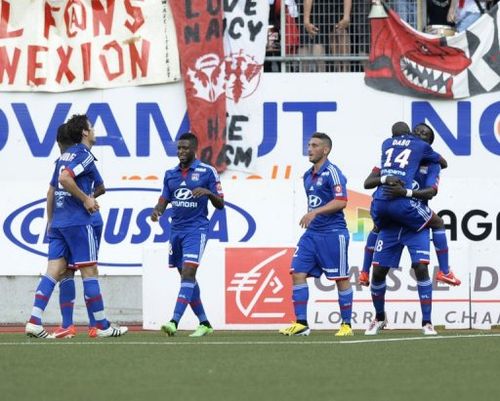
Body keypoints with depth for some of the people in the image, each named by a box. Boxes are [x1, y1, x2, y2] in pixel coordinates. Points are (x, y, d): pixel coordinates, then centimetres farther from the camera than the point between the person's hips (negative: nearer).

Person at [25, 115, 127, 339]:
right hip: (77, 221, -8)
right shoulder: (84, 155, -8)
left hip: (57, 222, 8)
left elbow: (51, 191, 22)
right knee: (89, 271, -1)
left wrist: (50, 220, 28)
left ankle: (34, 321, -13)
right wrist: (86, 199, -15)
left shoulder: (65, 156, 19)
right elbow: (65, 178, -24)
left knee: (54, 270, 0)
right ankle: (102, 326, 4)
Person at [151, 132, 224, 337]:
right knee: (186, 277, 8)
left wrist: (208, 192, -21)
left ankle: (175, 322, -27)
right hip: (176, 229, 6)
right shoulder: (171, 174, 12)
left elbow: (220, 204, -1)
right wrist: (157, 211, -7)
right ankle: (204, 323, 18)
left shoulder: (207, 172, -2)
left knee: (188, 273, -17)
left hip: (196, 229, -6)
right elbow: (164, 199, 15)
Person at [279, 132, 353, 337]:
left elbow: (341, 201, -21)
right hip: (312, 233, 8)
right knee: (298, 274, -3)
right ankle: (301, 323, -2)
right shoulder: (308, 176, 15)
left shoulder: (332, 172, -11)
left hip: (333, 233, -8)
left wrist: (315, 212, -27)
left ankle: (346, 325, 9)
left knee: (341, 279, 1)